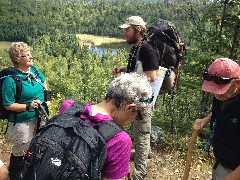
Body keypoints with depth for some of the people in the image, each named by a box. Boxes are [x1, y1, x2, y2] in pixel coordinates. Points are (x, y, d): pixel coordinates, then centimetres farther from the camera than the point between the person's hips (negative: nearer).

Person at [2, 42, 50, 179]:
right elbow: (8, 105, -19)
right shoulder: (10, 79, -23)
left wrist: (47, 99, 4)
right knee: (21, 151, 11)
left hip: (39, 118, 7)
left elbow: (44, 83, 18)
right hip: (22, 122, -7)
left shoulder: (34, 69, -2)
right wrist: (28, 106, -29)